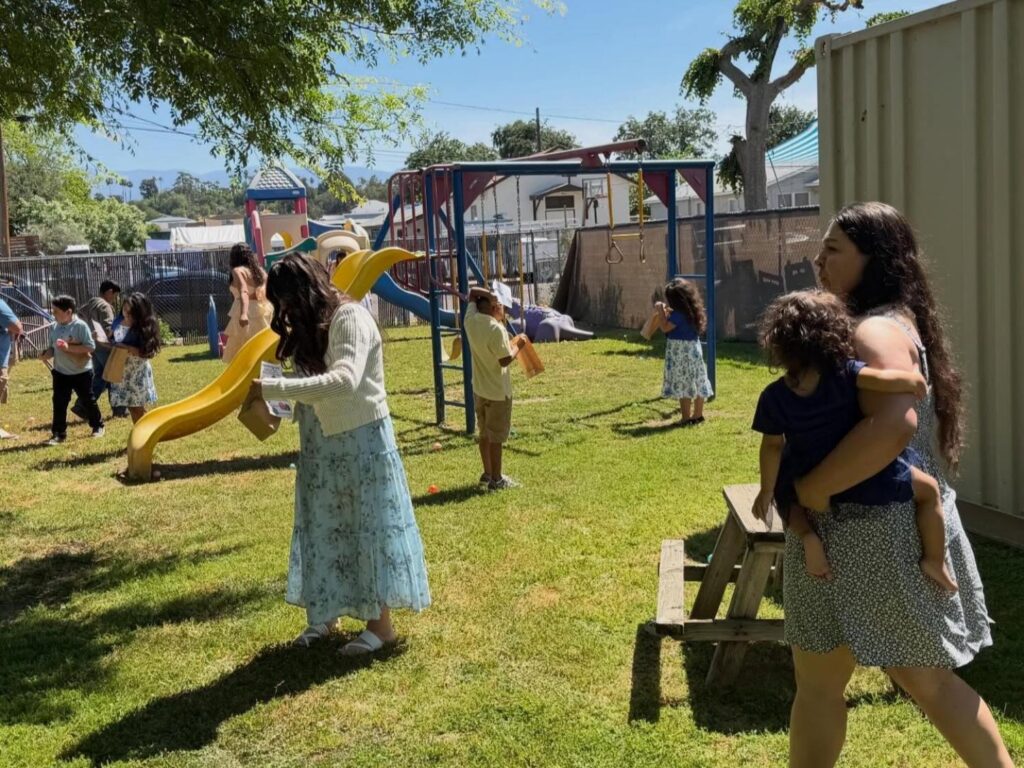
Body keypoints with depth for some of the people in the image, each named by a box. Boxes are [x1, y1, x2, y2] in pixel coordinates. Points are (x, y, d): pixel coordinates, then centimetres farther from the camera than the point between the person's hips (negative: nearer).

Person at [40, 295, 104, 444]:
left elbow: (91, 347, -20)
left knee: (87, 401, 10)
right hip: (60, 373, 5)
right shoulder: (54, 328, 2)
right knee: (59, 403, 2)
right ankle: (59, 433, 9)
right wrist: (47, 354, -12)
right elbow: (52, 347, 11)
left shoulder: (80, 326, -16)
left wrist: (69, 348, -27)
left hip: (82, 372, -5)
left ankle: (98, 426, 30)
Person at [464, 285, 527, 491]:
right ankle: (496, 479, 10)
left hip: (479, 389, 8)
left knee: (485, 433, 18)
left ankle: (487, 473, 29)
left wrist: (489, 294, -2)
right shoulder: (496, 329, -23)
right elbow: (505, 360, -20)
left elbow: (473, 292, 14)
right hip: (498, 391, -8)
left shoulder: (471, 320, -2)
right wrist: (518, 346, -5)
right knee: (496, 437, 2)